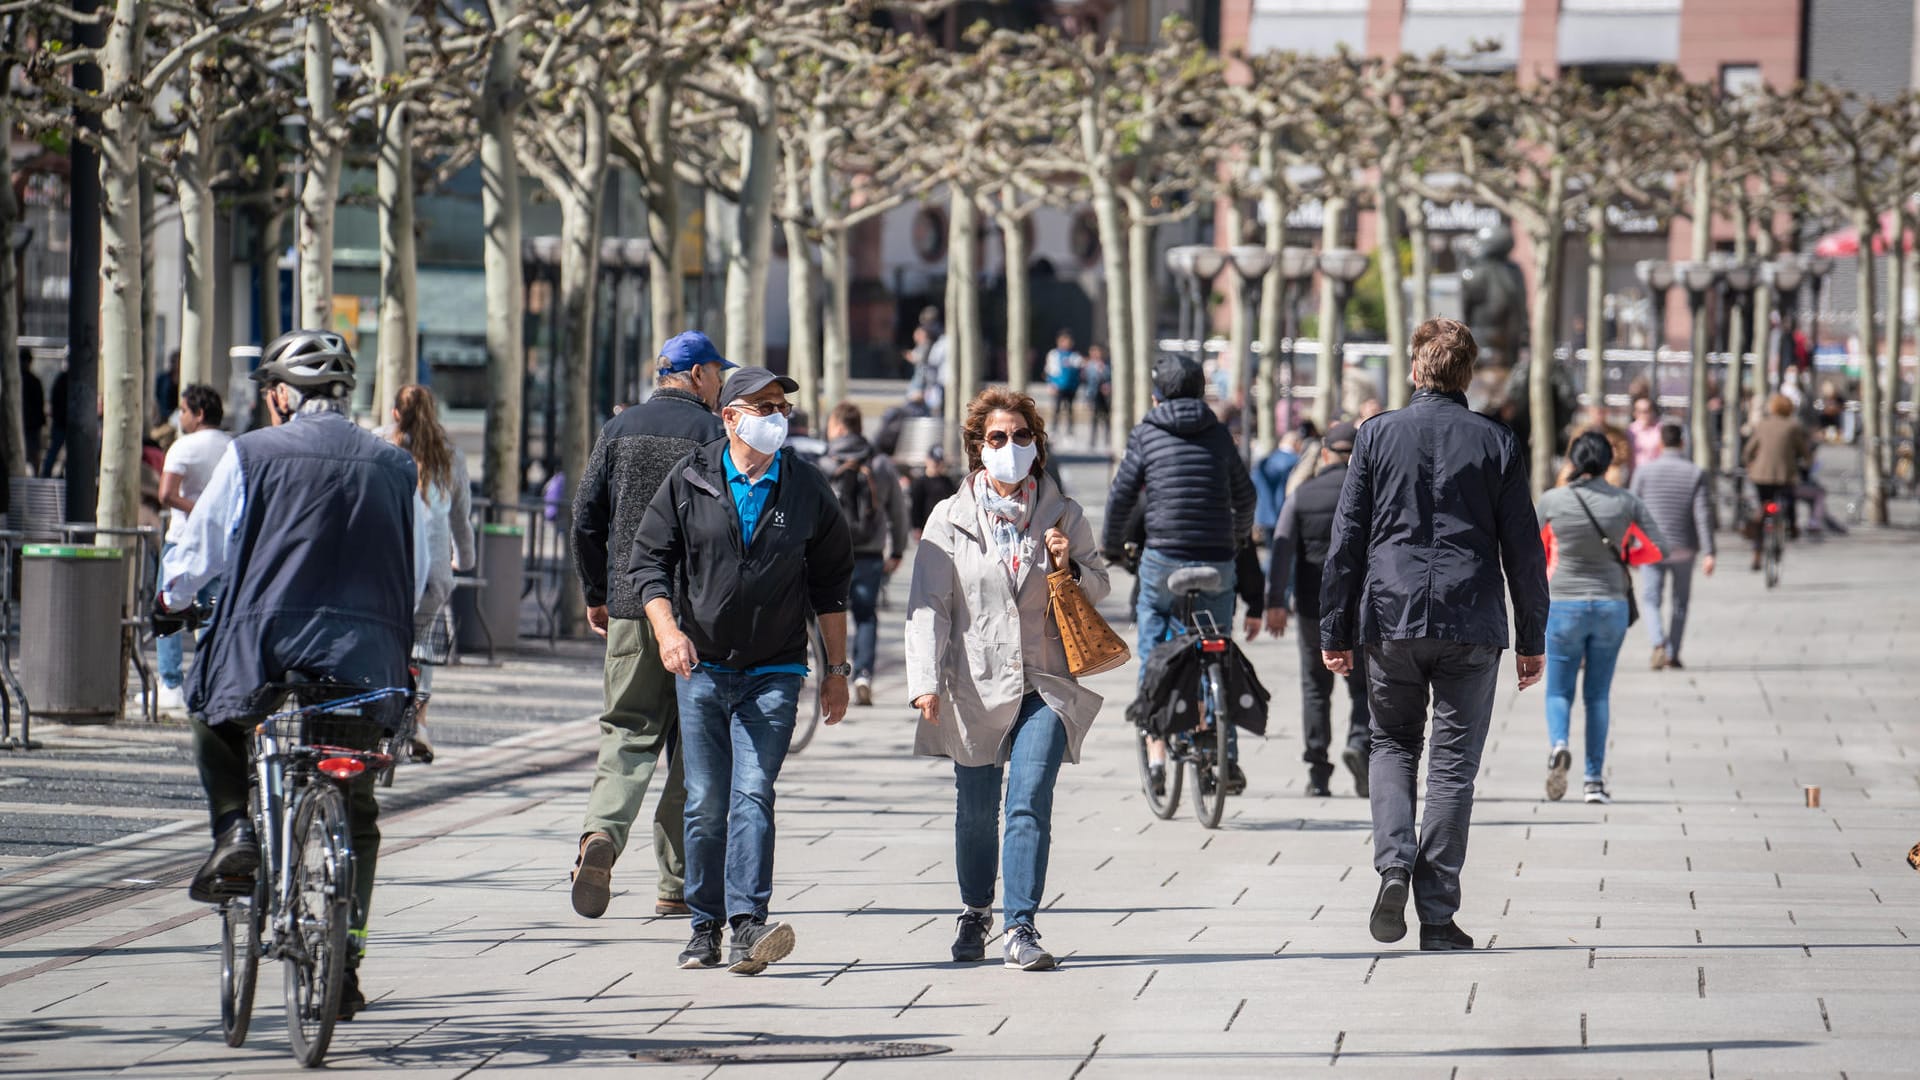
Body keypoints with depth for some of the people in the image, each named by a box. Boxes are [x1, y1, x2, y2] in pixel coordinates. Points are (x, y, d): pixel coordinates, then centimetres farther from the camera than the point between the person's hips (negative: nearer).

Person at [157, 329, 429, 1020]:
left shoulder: (251, 455, 0)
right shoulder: (394, 467, 10)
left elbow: (200, 553, 7)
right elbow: (417, 580, 17)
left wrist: (171, 599, 28)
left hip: (268, 647, -2)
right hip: (368, 666, 2)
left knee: (213, 716, 30)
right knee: (355, 812, 16)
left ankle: (235, 829, 8)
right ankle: (344, 957, 9)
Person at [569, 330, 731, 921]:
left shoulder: (619, 430, 8)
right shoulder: (714, 433, -4)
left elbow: (587, 516, 7)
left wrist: (596, 594, 17)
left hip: (630, 607, 3)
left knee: (628, 730, 6)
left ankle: (601, 831, -22)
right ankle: (675, 883, 7)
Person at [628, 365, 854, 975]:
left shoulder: (807, 490, 4)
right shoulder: (688, 483, 2)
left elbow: (831, 582, 11)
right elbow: (648, 560, 3)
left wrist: (837, 668, 9)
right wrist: (668, 628, -14)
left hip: (774, 673, -1)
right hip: (701, 669, 1)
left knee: (753, 794, -15)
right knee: (705, 803, 3)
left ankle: (749, 924, -23)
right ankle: (705, 926, 13)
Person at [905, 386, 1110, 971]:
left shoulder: (1062, 514, 5)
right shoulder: (951, 518, 1)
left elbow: (1098, 587, 16)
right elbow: (928, 606, -1)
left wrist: (1070, 567, -7)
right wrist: (926, 681, -11)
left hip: (1045, 683, 0)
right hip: (975, 683, 0)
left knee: (1030, 803, -14)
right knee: (975, 810, 11)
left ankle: (1021, 927, -12)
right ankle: (975, 912, 34)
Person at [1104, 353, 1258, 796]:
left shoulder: (1146, 434, 1)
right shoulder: (1218, 434, 8)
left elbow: (1121, 495, 1)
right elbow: (1245, 494, 18)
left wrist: (1112, 546, 19)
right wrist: (1241, 536, 38)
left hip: (1162, 559, -2)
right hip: (1216, 561, 2)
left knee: (1153, 651, 12)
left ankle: (1156, 751, 2)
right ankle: (1226, 756, 3)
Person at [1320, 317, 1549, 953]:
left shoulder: (1378, 435, 1)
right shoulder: (1496, 444, 2)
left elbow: (1347, 537, 2)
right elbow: (1523, 548, 4)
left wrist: (1335, 629, 7)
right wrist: (1532, 639, 10)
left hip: (1391, 618, 0)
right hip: (1471, 625, 0)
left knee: (1392, 743, 17)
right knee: (1454, 763, 4)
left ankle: (1394, 864, -8)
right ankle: (1437, 917, 1)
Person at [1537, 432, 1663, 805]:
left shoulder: (1552, 501, -6)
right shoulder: (1626, 502, -5)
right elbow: (1656, 548, 1)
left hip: (1564, 605, -1)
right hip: (1611, 604, 1)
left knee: (1558, 690, 9)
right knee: (1598, 694, 11)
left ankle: (1557, 744, -22)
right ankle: (1595, 780, 7)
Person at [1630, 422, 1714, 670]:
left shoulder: (1644, 471, -3)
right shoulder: (1695, 474, -4)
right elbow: (1703, 515, -9)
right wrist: (1708, 553, -10)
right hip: (1684, 548, 1)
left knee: (1651, 599, 7)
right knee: (1680, 601, 16)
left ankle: (1658, 644, -17)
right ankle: (1673, 653, 15)